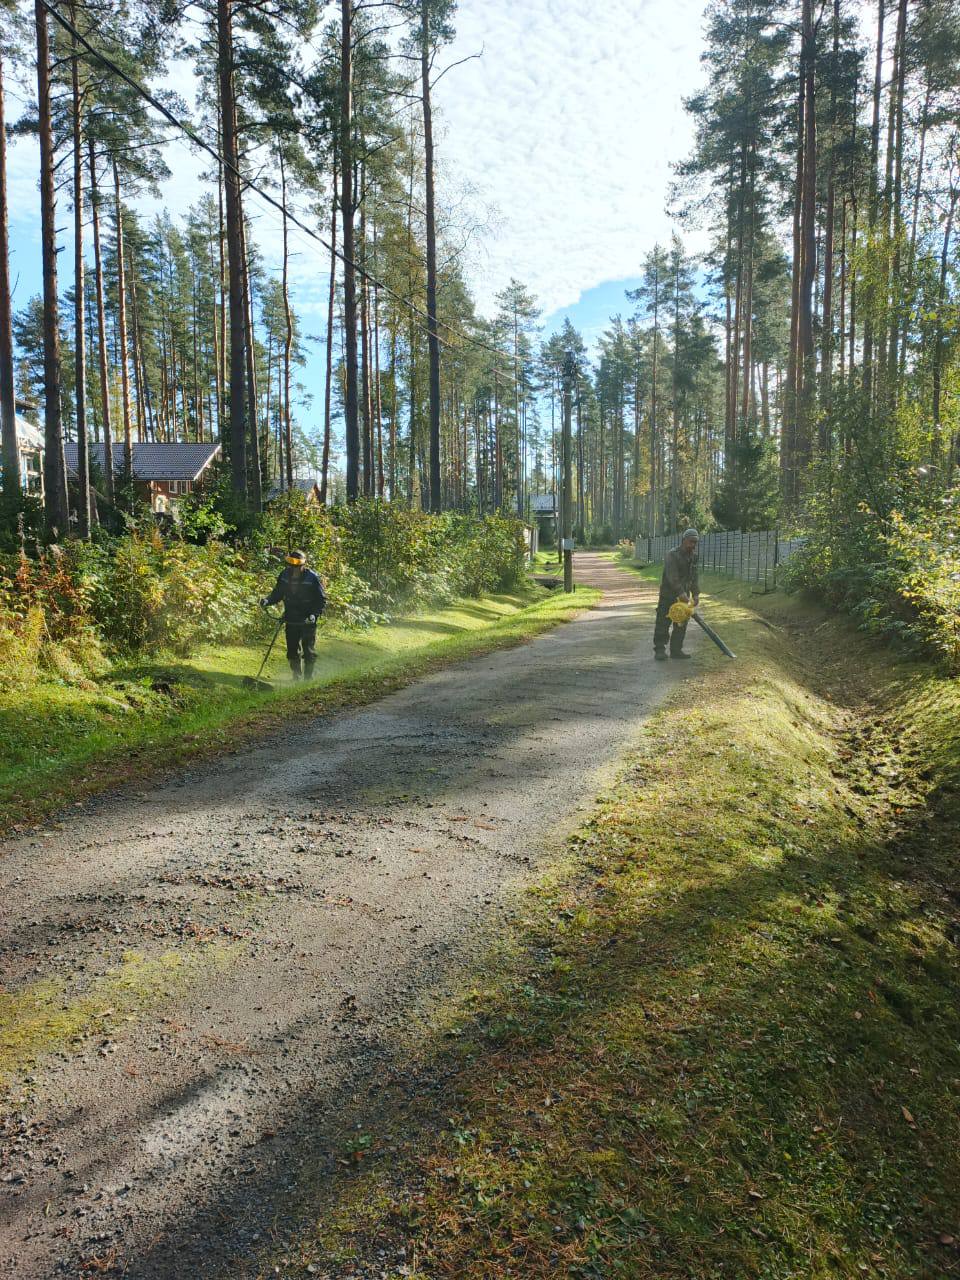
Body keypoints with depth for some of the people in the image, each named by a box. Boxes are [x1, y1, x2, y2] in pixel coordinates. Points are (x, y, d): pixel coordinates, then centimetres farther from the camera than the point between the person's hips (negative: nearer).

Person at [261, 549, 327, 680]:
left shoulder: (312, 578, -14)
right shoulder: (284, 575, -2)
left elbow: (322, 600, -8)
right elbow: (277, 593, 11)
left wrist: (314, 614, -22)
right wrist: (268, 600, -9)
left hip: (308, 622, -4)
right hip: (291, 620, 4)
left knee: (309, 652, 2)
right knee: (292, 652, 10)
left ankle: (308, 678, 16)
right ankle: (296, 677, 25)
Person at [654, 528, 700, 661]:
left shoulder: (693, 556, 8)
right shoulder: (672, 555, -15)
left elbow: (695, 576, 7)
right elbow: (672, 577, -23)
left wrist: (696, 594, -4)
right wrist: (681, 593, -31)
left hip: (684, 596, 7)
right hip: (668, 594, -7)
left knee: (681, 624, 9)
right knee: (663, 623, -6)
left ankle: (676, 650, 16)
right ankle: (659, 650, -4)